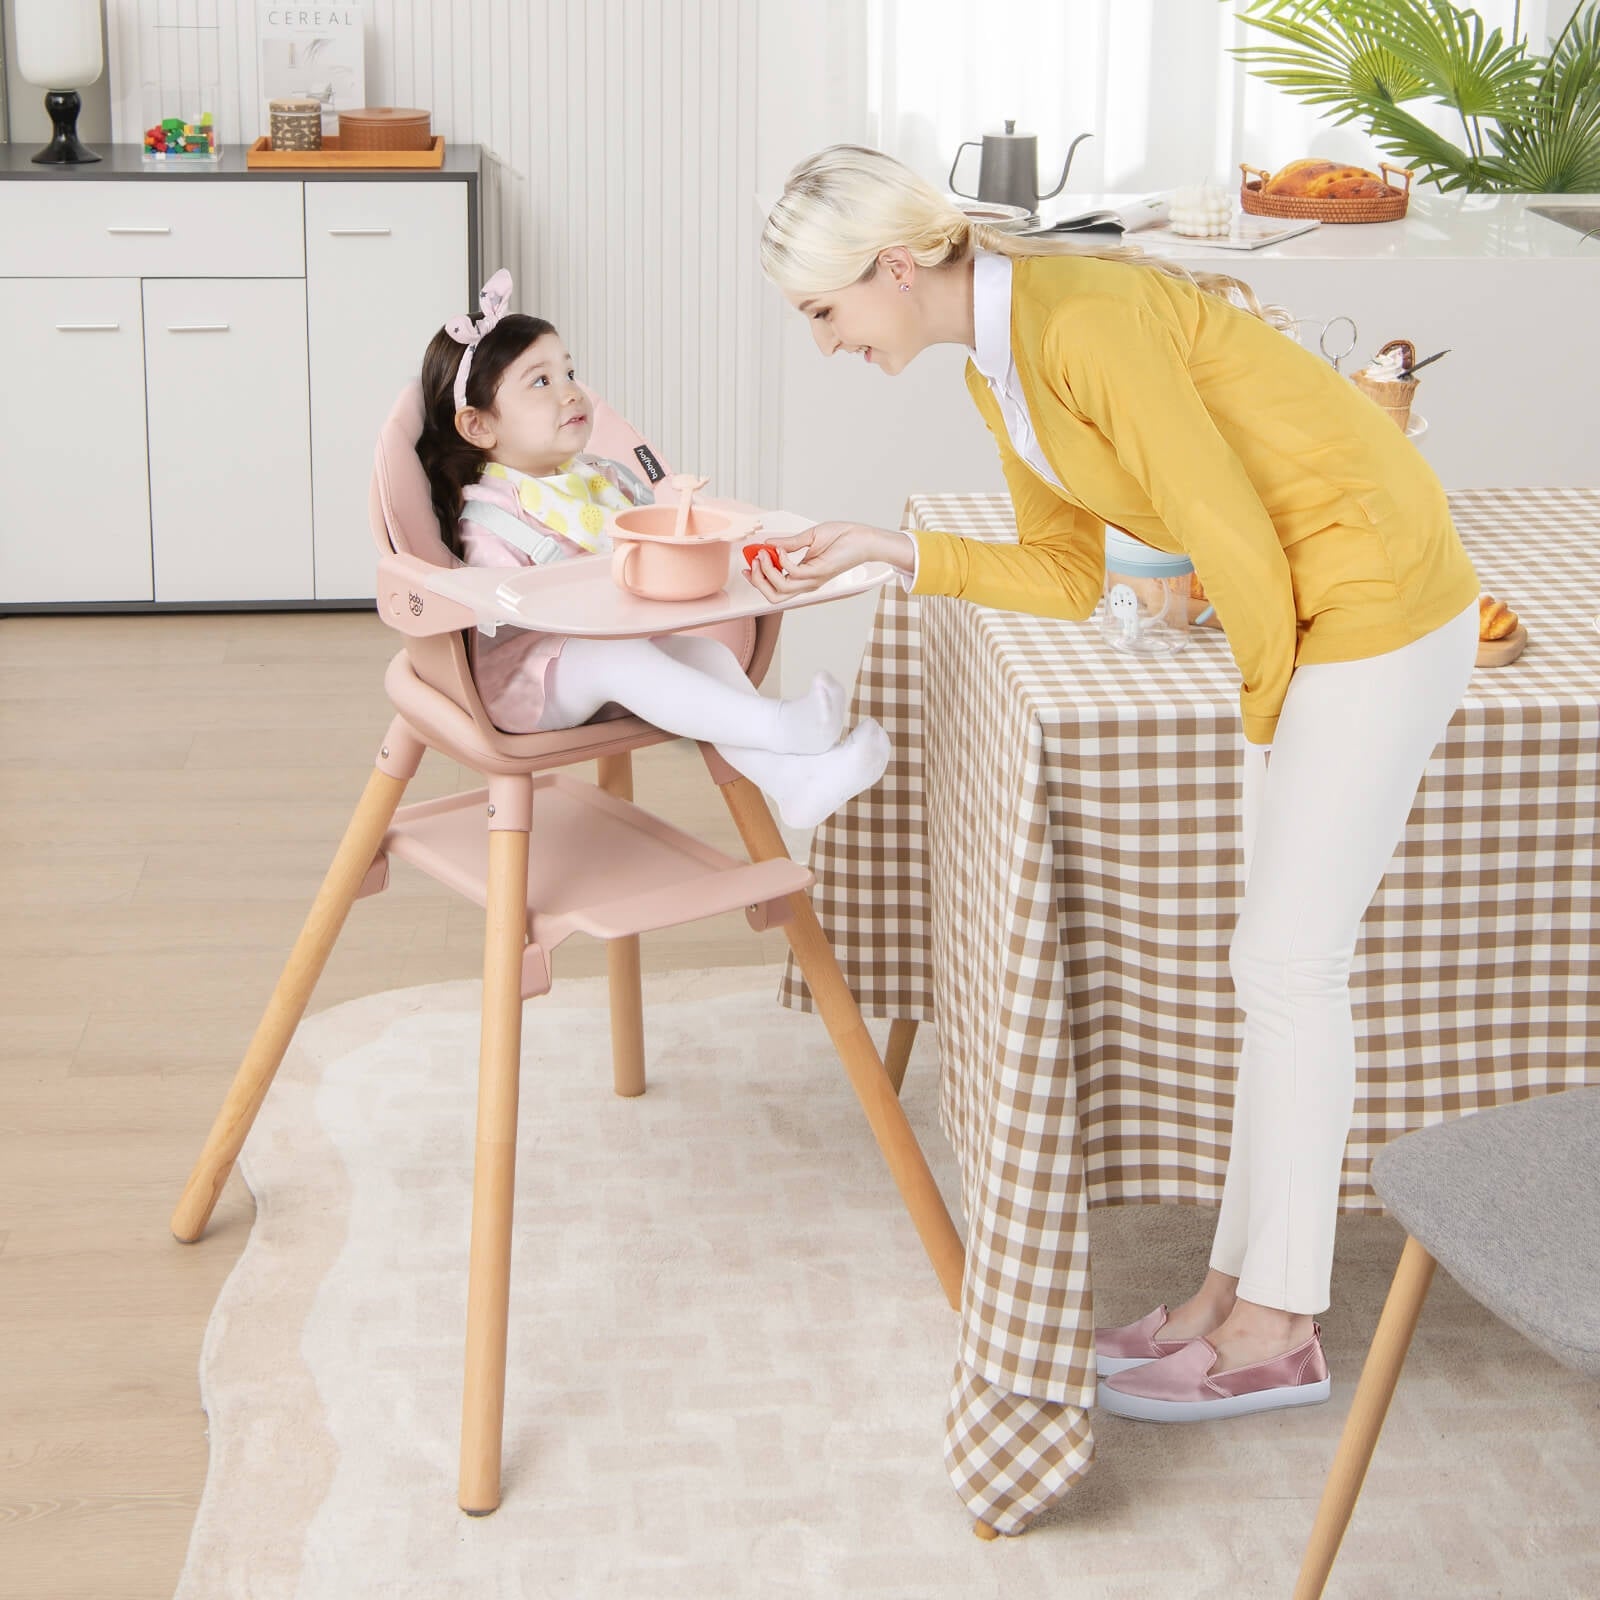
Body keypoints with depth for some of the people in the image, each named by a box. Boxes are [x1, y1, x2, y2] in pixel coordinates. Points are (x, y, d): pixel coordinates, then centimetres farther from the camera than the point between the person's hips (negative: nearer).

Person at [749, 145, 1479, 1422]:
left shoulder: (1082, 323, -24)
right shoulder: (997, 370, 6)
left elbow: (1233, 538, -21)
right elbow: (1065, 575, 11)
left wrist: (1266, 714, -7)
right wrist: (892, 552, 0)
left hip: (1375, 594, -10)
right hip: (1301, 608, 10)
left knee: (1290, 963, -3)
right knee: (1280, 958, 12)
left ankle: (1278, 1331, 9)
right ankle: (1243, 1287, 22)